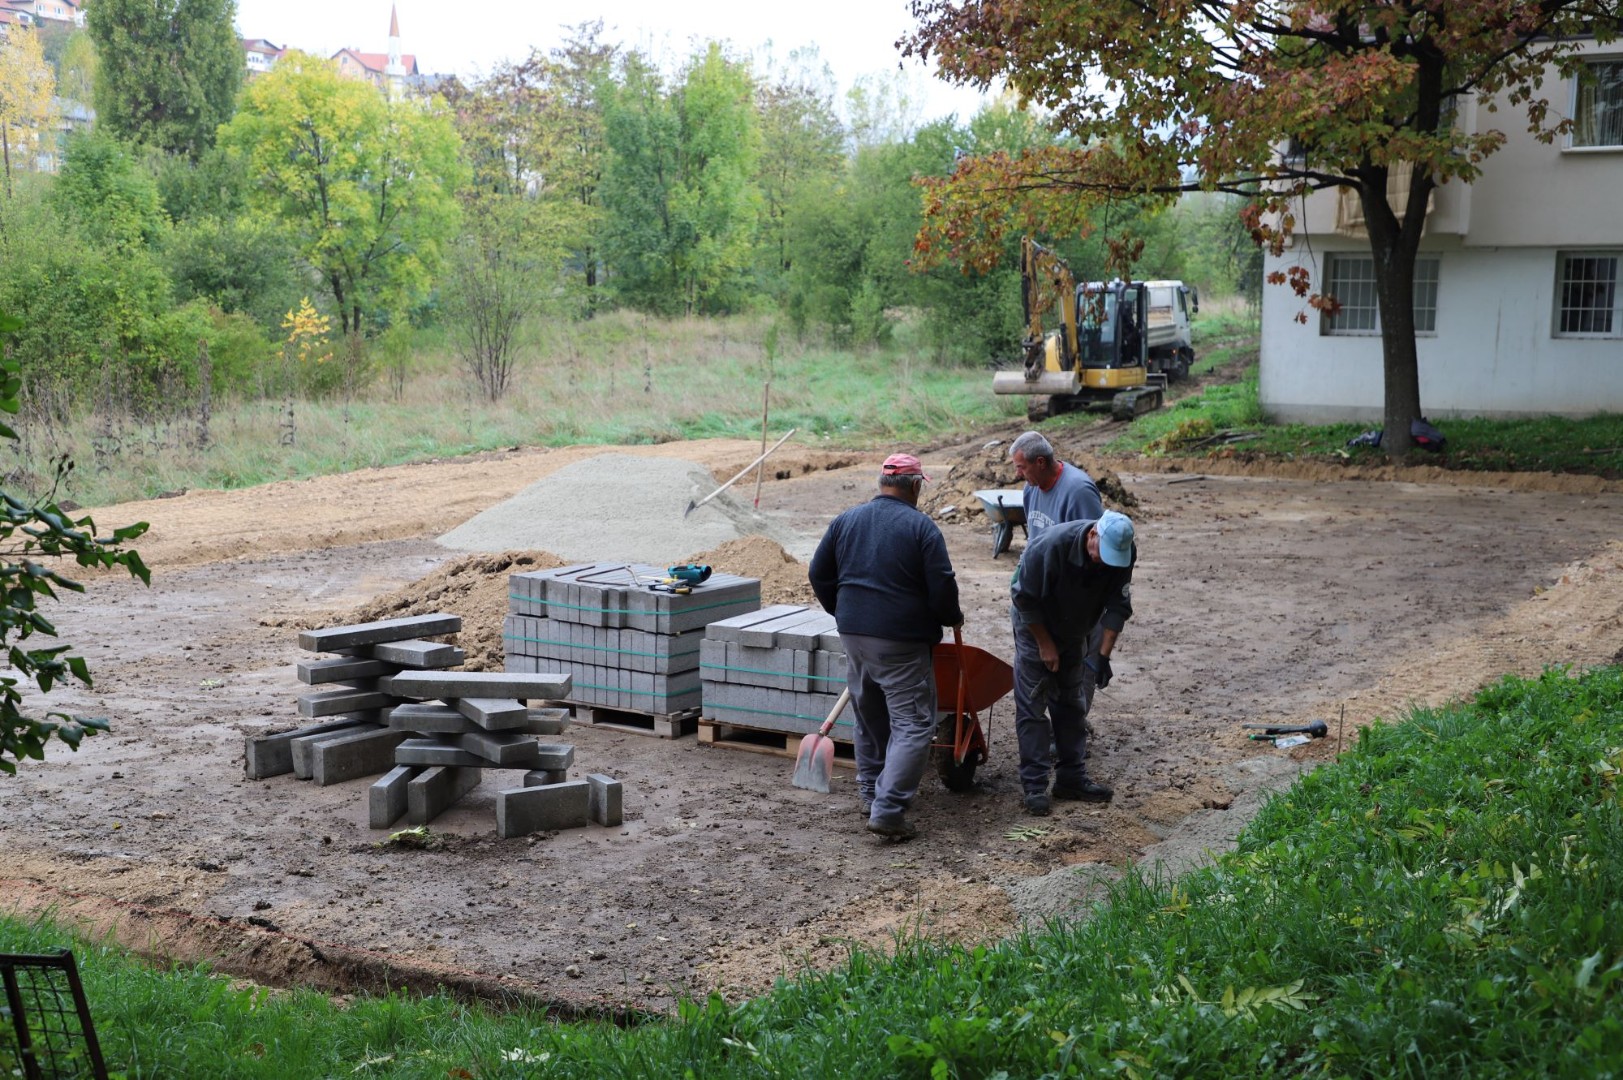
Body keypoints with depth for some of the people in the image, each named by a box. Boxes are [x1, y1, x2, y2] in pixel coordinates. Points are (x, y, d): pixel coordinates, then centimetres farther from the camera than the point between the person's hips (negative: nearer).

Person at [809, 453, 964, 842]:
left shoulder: (846, 520, 8)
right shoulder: (921, 526, -9)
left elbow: (819, 574, 12)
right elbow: (941, 586, -11)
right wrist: (952, 617, 8)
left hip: (853, 633, 6)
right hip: (901, 640, -6)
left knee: (869, 715, 22)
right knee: (913, 724, -3)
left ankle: (870, 792, 30)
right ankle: (888, 810, -13)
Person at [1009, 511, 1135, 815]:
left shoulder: (1125, 553, -21)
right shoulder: (1051, 546, -35)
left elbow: (1118, 606, -13)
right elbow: (1024, 598, -24)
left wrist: (1103, 654, -19)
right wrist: (1045, 644, -18)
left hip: (1074, 633, 5)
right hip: (1035, 627, -5)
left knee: (1072, 705, 10)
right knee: (1032, 705, -7)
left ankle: (1072, 778, 18)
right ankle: (1035, 786, -4)